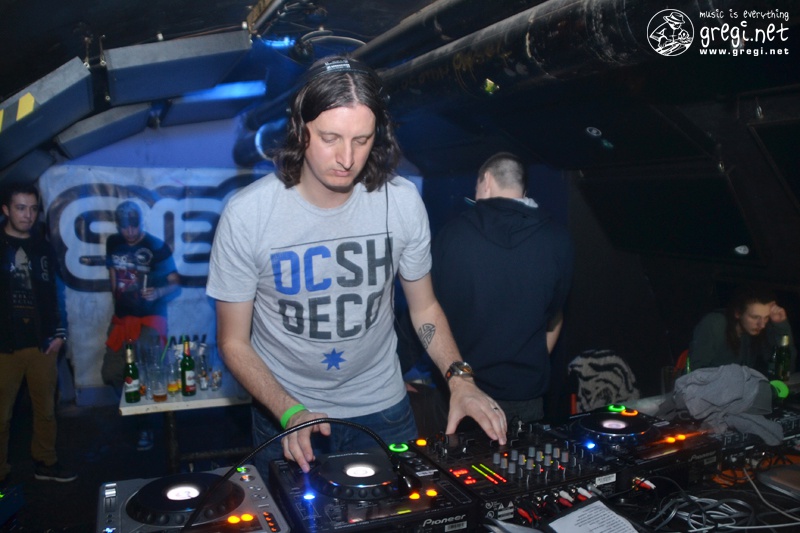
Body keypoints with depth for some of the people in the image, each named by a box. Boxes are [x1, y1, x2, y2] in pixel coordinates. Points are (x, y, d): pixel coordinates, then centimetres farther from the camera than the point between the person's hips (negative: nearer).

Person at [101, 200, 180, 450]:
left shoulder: (157, 247, -12)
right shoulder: (113, 243, 4)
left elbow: (175, 284, -14)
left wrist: (157, 292, -33)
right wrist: (118, 303, 15)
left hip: (150, 318, -5)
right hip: (121, 317, 6)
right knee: (111, 373, 4)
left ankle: (145, 426, 8)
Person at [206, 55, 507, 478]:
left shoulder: (402, 201, -13)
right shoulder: (246, 214, -20)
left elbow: (424, 307, -1)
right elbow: (233, 340, -12)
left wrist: (459, 378, -16)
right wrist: (289, 412, -25)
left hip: (382, 408, 2)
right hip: (285, 411, -1)